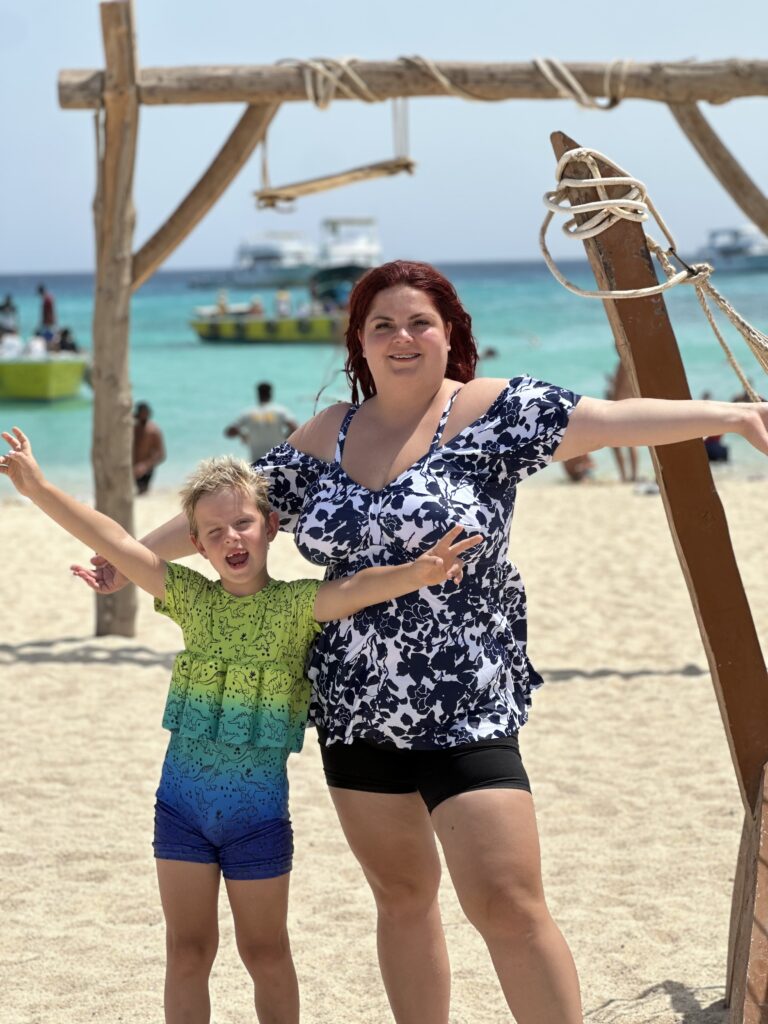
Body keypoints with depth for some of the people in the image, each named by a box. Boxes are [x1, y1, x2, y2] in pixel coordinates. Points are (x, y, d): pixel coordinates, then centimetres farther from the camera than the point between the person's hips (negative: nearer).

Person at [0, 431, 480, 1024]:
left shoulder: (297, 606, -7)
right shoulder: (192, 599, 1)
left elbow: (361, 587, -25)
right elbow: (115, 542, -2)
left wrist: (418, 571, -44)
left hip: (258, 804, -2)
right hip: (183, 798, 3)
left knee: (265, 952, 10)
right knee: (187, 950, 9)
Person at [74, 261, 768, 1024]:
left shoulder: (494, 412, -7)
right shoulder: (327, 435, 9)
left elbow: (609, 419, -18)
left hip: (464, 709, -5)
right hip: (354, 710, 6)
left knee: (508, 907, -10)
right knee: (401, 897, 15)